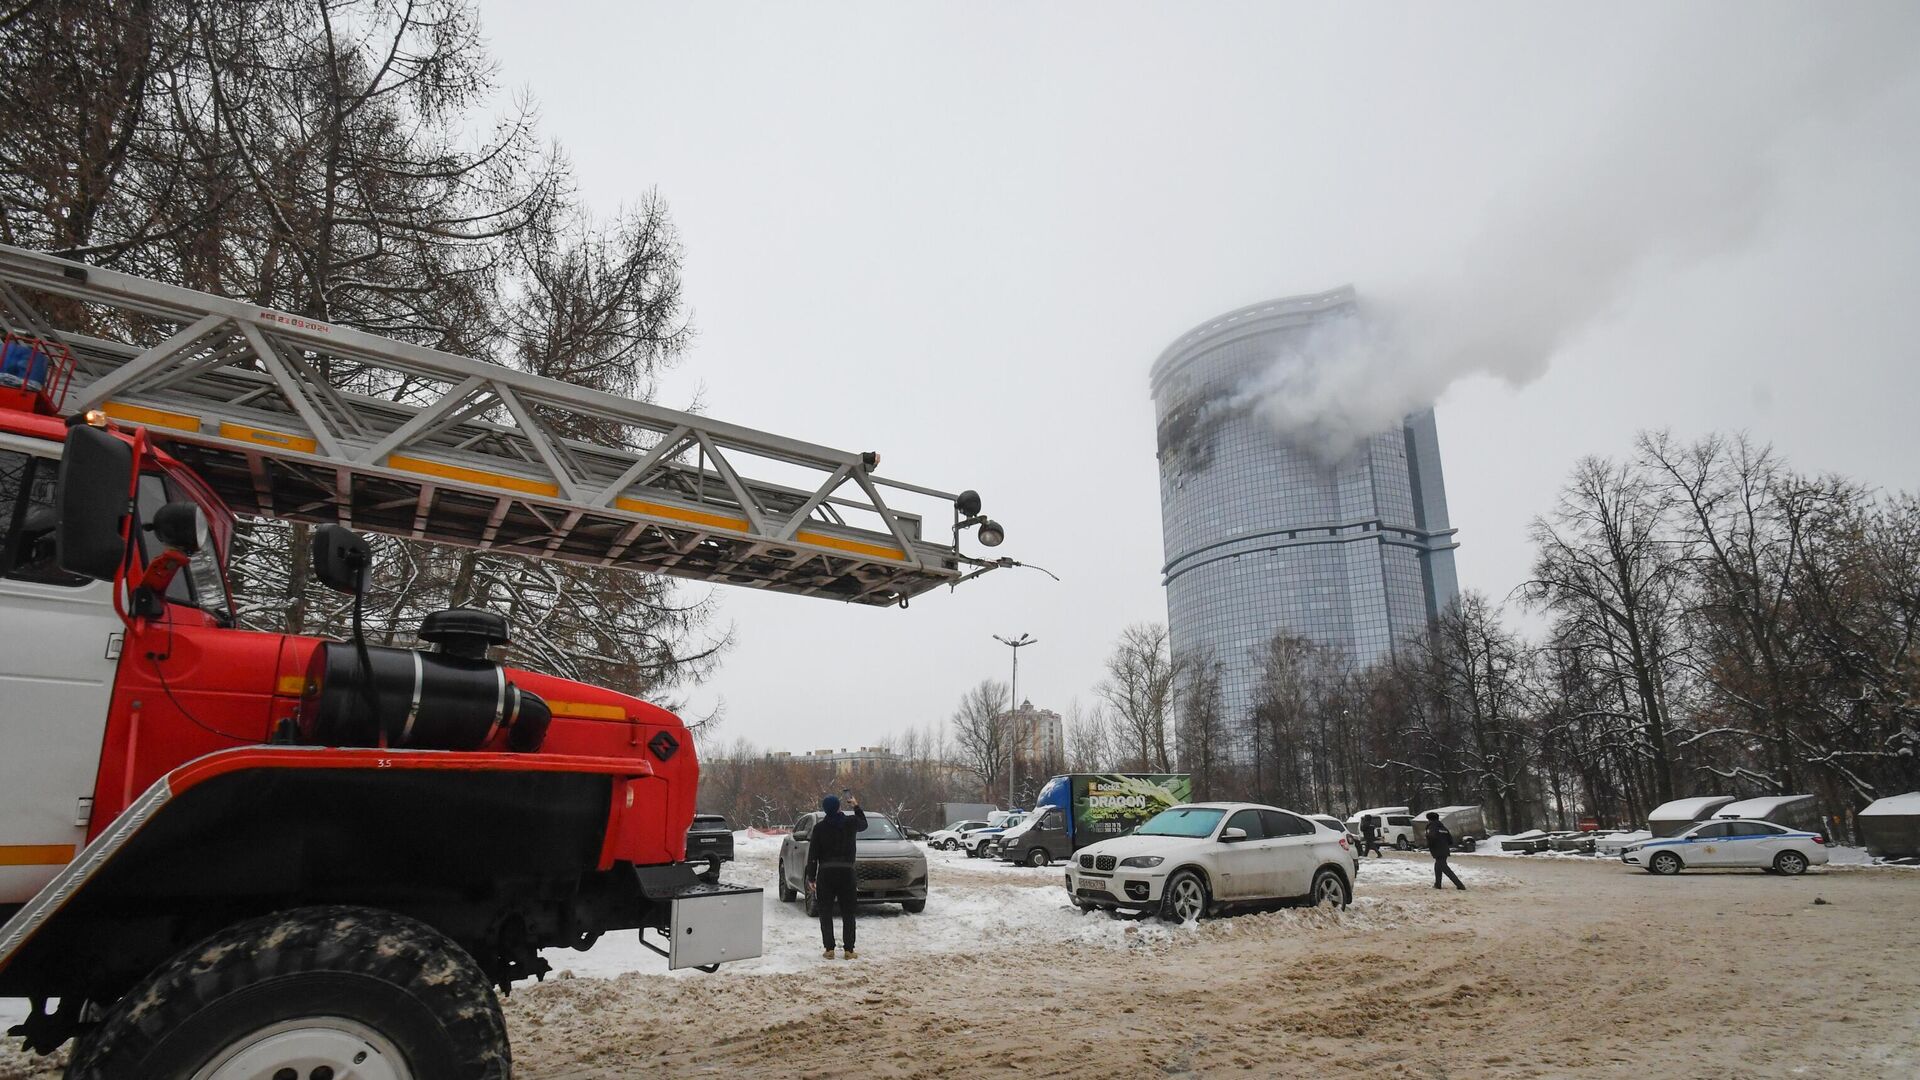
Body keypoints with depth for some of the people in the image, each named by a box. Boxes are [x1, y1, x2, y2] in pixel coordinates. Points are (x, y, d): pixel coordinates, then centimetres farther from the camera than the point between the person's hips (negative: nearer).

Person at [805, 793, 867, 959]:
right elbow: (863, 825, 24)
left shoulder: (819, 827, -2)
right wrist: (856, 807, 34)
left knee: (826, 913, 7)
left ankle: (829, 949, 3)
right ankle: (849, 950, 6)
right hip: (846, 872, 1)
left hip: (825, 872, -1)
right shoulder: (851, 822, -1)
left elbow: (813, 854, -1)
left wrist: (811, 877, 4)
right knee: (848, 913, 8)